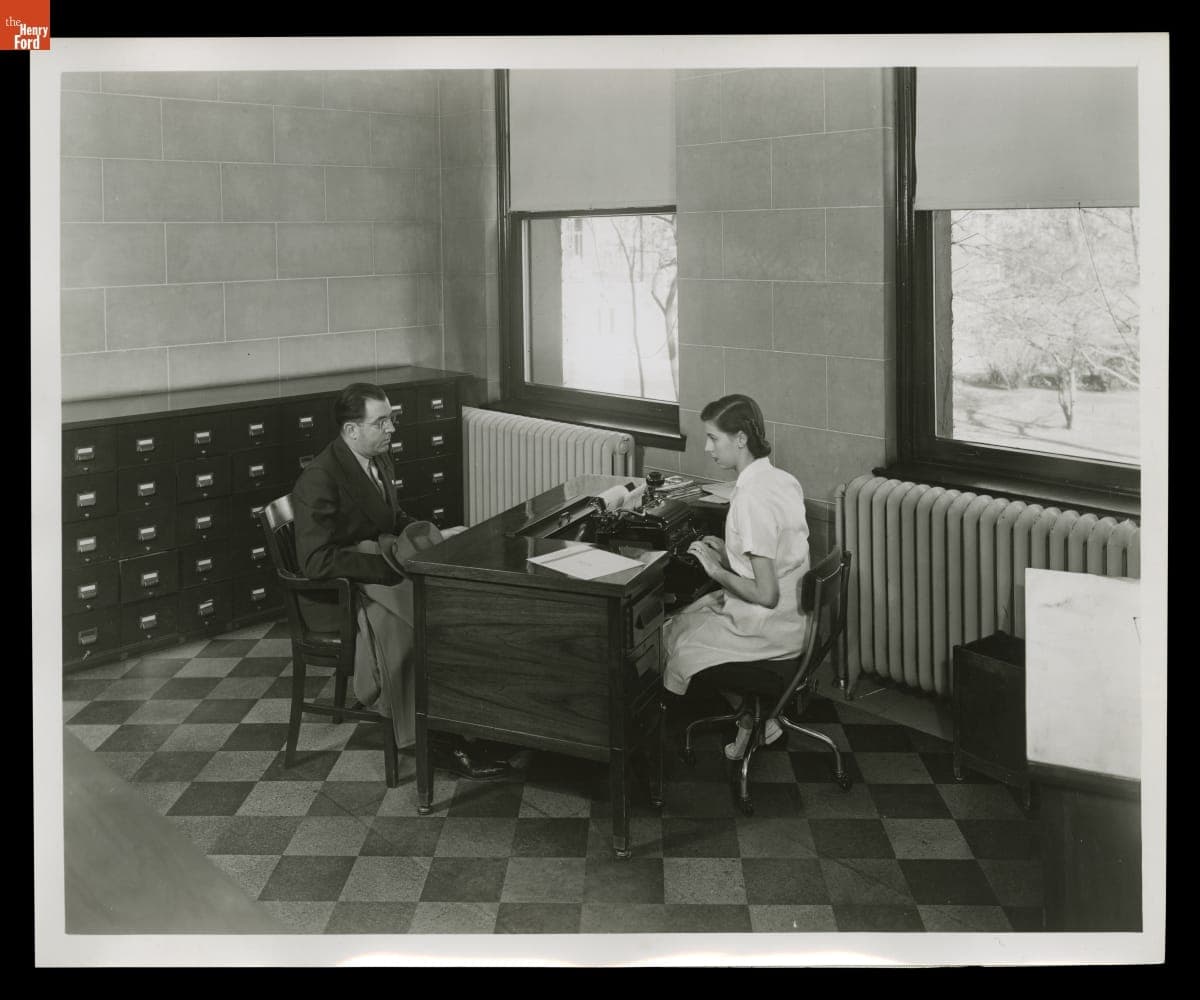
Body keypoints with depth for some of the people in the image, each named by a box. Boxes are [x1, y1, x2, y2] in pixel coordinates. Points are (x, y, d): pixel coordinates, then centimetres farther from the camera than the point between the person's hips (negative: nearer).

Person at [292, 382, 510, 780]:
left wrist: (435, 535, 3)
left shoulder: (379, 458, 6)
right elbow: (317, 561, -26)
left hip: (377, 575, 8)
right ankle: (438, 739, -18)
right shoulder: (319, 479, -21)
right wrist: (388, 565, -27)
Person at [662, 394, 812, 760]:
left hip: (772, 628, -8)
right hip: (796, 617, 8)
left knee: (679, 635, 12)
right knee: (690, 615, 23)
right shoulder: (784, 480, 2)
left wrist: (717, 570, -12)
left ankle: (751, 719, 25)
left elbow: (766, 595, -26)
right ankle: (758, 718, 22)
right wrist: (730, 555, 8)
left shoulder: (751, 499, -26)